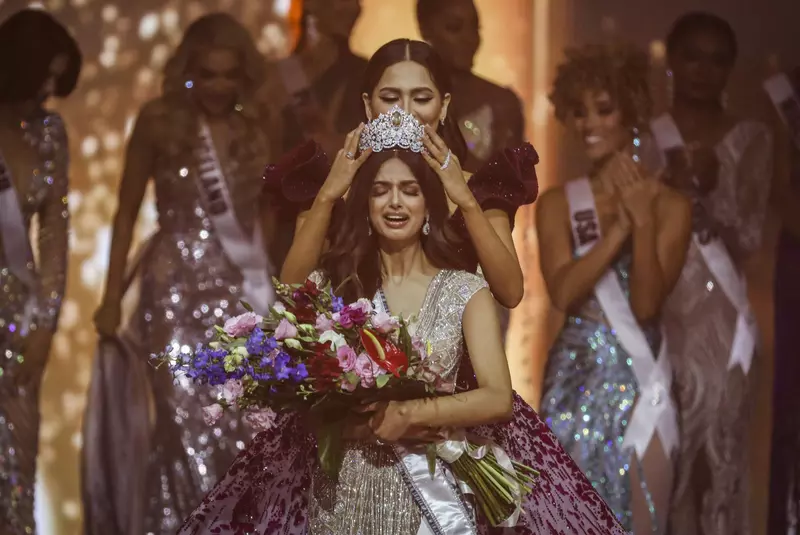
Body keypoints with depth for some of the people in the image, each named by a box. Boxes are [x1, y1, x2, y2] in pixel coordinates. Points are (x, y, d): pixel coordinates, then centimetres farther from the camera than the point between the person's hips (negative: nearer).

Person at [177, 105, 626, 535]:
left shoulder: (467, 291, 1)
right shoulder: (334, 283, 4)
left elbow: (499, 399, -9)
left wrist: (412, 414, -20)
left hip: (435, 486, -1)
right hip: (345, 488, 1)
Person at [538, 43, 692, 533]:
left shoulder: (671, 206, -1)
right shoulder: (558, 203, 3)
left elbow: (646, 305, -10)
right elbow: (563, 292, -11)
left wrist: (642, 220, -17)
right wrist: (620, 226, -15)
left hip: (640, 379, -1)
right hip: (576, 378, 1)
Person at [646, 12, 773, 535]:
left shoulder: (751, 139, 5)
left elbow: (748, 240, 0)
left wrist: (712, 188, -15)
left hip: (718, 316, 0)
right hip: (654, 313, 0)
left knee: (718, 447, -3)